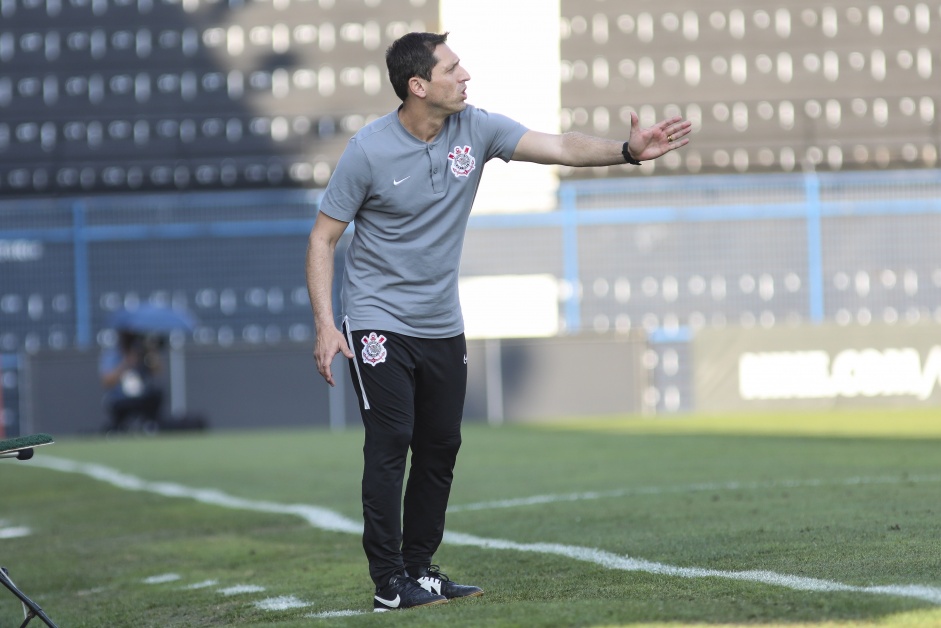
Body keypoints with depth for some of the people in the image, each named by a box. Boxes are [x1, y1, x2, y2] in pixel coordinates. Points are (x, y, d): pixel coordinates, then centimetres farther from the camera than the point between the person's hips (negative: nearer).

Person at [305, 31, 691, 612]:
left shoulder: (475, 128, -2)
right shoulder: (369, 151, -14)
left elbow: (559, 148, -7)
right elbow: (323, 238, -8)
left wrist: (628, 150, -24)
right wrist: (325, 325, -16)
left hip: (442, 325, 6)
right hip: (379, 323, -5)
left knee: (440, 450, 8)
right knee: (390, 445, -10)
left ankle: (419, 568, 19)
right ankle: (390, 584, -6)